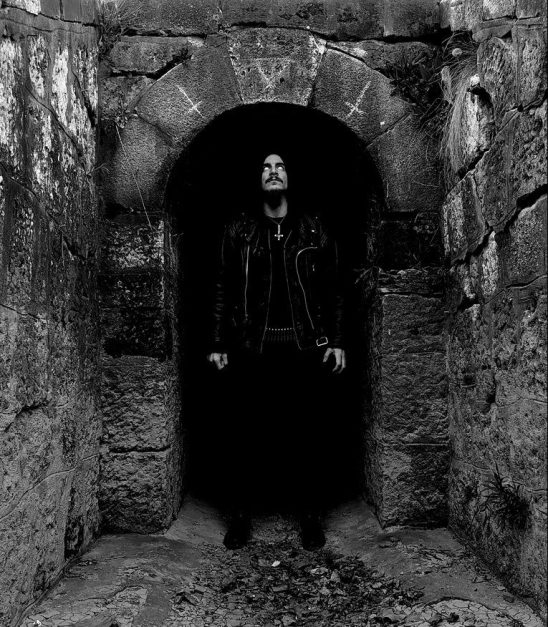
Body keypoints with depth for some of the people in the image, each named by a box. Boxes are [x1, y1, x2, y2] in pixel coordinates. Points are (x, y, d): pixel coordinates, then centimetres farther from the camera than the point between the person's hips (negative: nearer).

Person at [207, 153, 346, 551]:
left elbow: (333, 291, 9)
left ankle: (310, 515, 21)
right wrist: (219, 344, 2)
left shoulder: (314, 232, 9)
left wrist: (336, 341, 2)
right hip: (251, 349, 0)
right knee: (244, 432, 4)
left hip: (306, 347, 0)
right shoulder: (238, 232, 9)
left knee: (309, 432, 5)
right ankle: (240, 514, 19)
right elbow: (223, 290, 7)